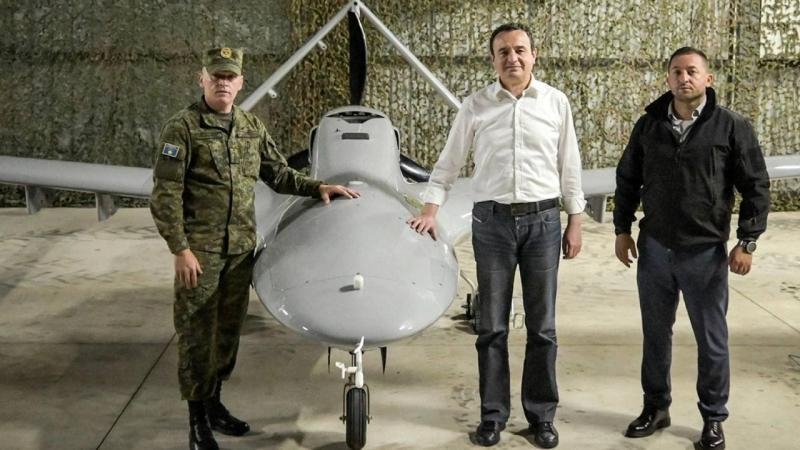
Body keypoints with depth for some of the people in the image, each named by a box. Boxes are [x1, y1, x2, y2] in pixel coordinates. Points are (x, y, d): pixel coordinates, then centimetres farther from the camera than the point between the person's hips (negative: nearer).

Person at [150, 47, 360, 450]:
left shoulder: (252, 127, 9)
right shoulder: (182, 128, -8)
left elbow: (277, 174, 20)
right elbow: (165, 195, -11)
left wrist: (317, 187, 7)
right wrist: (180, 250, -15)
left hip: (241, 249, 6)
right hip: (199, 250, -5)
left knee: (229, 329, 14)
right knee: (196, 333, 0)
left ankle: (213, 404, 30)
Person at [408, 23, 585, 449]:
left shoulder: (556, 102, 3)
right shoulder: (475, 106, 1)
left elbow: (569, 165, 6)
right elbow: (449, 162, 6)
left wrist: (575, 221, 5)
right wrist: (430, 209, -3)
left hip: (543, 220, 0)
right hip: (491, 221, 0)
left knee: (542, 326, 7)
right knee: (492, 326, 6)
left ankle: (542, 414, 19)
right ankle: (493, 414, 17)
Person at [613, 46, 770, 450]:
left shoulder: (732, 126, -6)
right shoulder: (649, 124, 3)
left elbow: (756, 186, -4)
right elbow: (627, 179, 12)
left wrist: (747, 242, -8)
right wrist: (622, 230, 9)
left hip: (706, 252, -3)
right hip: (654, 249, 3)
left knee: (711, 339, 7)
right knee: (655, 333, 14)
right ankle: (656, 407, 30)